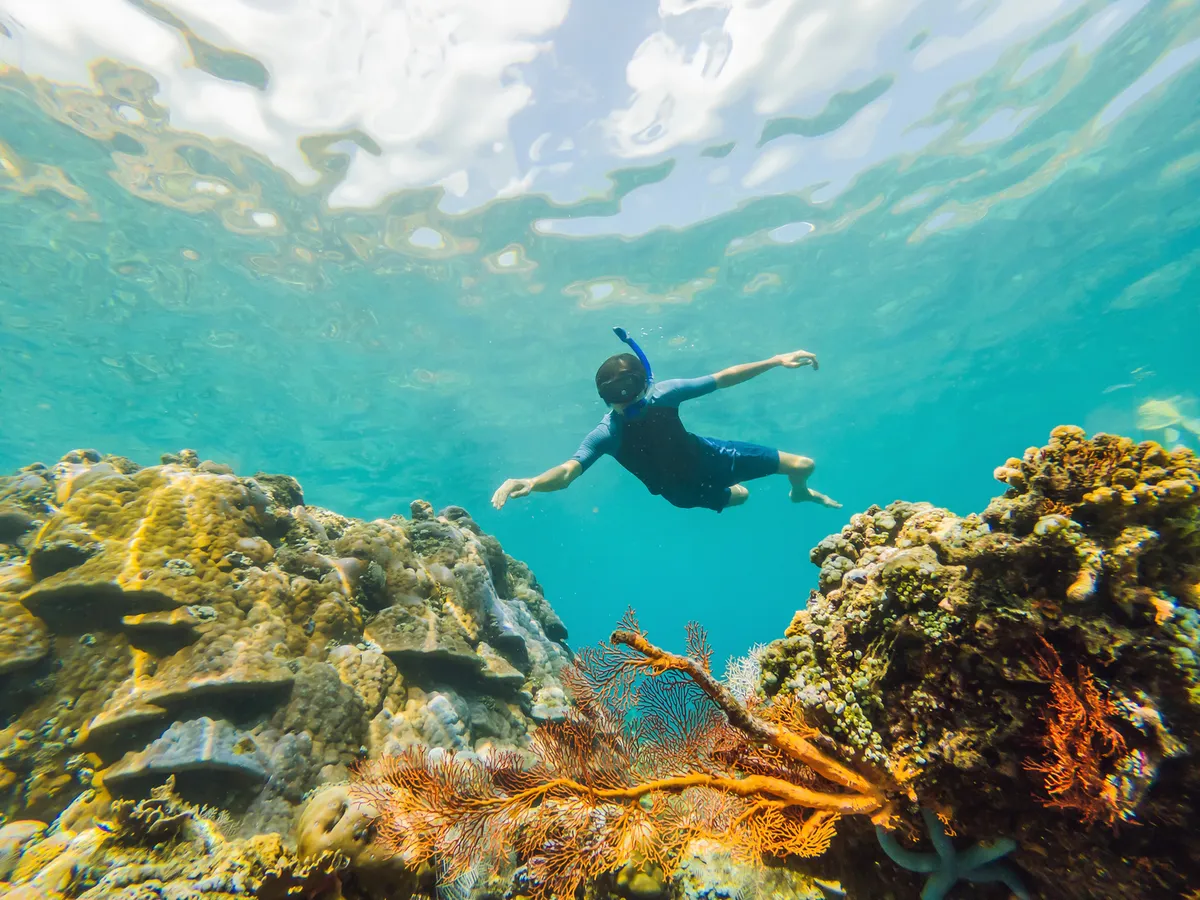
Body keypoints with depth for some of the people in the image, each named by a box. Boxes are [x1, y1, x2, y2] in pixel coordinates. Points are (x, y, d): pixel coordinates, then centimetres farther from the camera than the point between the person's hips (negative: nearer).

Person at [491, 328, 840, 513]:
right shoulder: (607, 433, -33)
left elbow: (723, 378, -21)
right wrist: (529, 482, -65)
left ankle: (800, 492, 49)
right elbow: (568, 470, -45)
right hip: (683, 491, -1)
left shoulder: (663, 392, -28)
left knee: (803, 465, 8)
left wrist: (776, 360, -24)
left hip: (706, 457, 1)